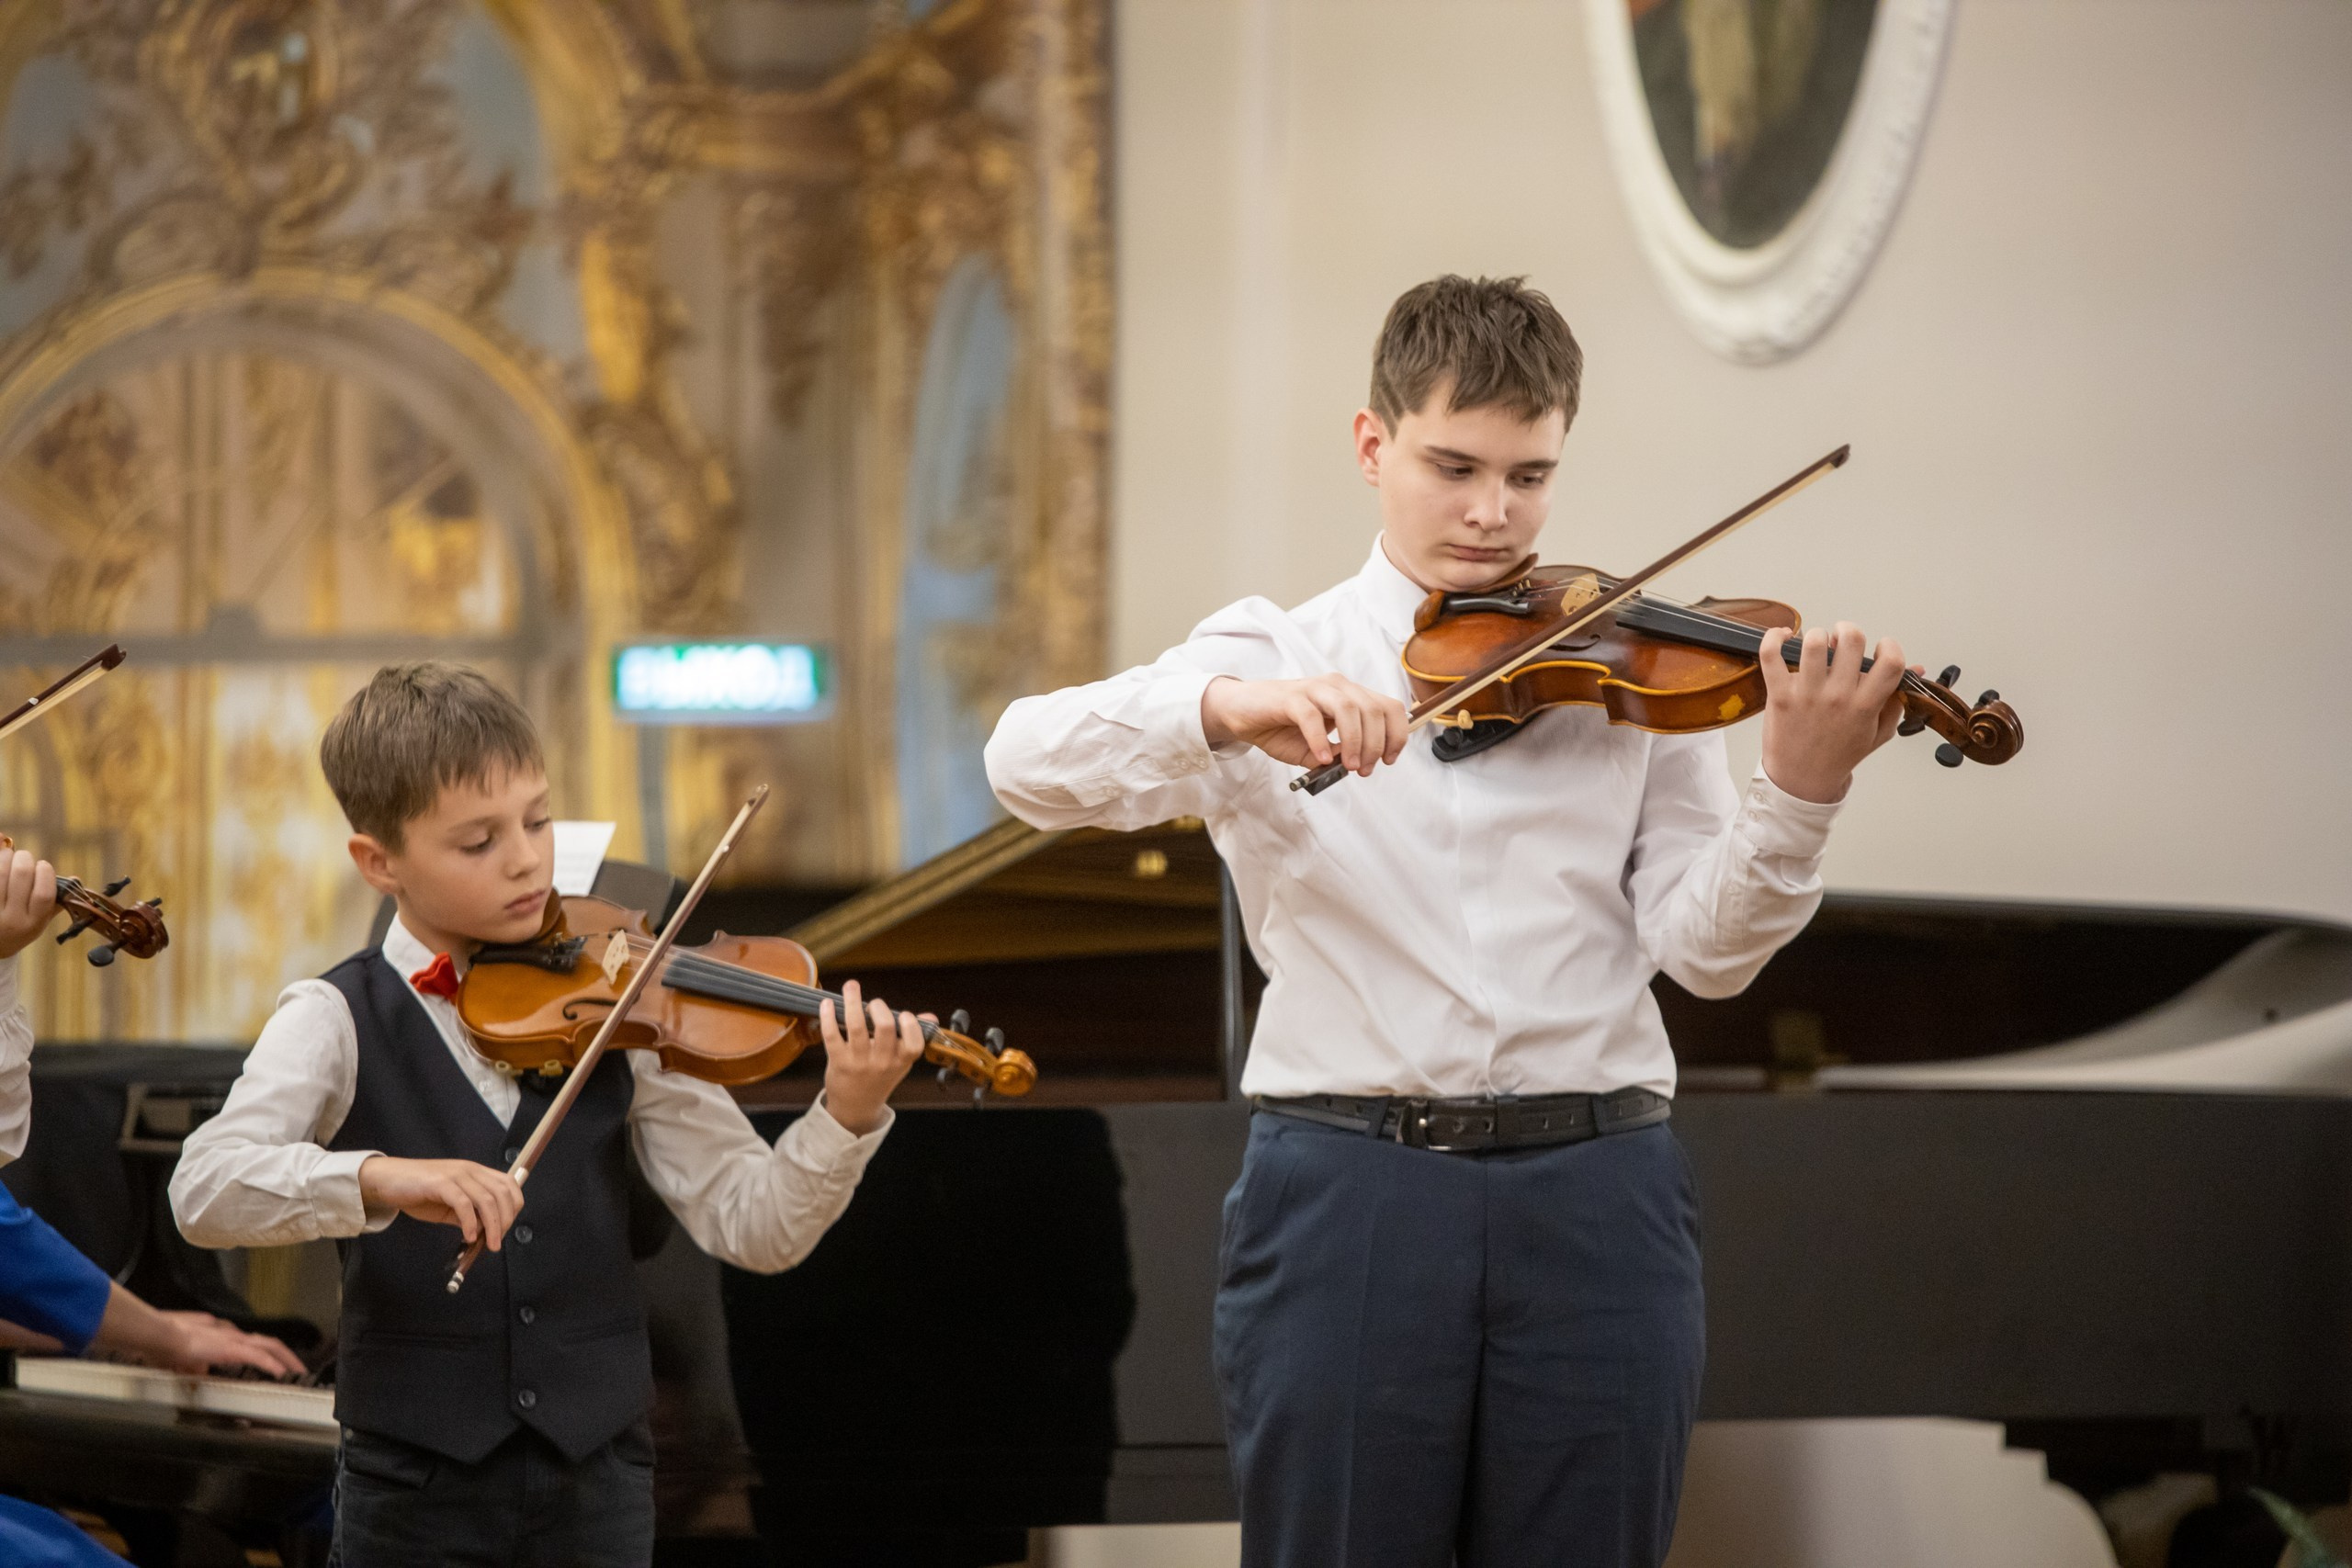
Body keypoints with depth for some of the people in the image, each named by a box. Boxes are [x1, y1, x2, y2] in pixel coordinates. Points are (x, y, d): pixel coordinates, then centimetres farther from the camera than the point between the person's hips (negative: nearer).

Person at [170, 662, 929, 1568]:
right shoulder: (341, 1022, -5)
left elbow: (753, 1227, -3)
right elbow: (204, 1192, -21)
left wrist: (847, 1117, -22)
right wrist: (382, 1178, -37)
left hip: (595, 1481, 2)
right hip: (417, 1489, -2)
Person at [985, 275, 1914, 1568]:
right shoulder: (1272, 660, 6)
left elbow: (1703, 948, 0)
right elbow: (1028, 764, -10)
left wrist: (1797, 794, -19)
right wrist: (1228, 714, -29)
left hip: (1594, 1195, 1)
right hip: (1348, 1200, -1)